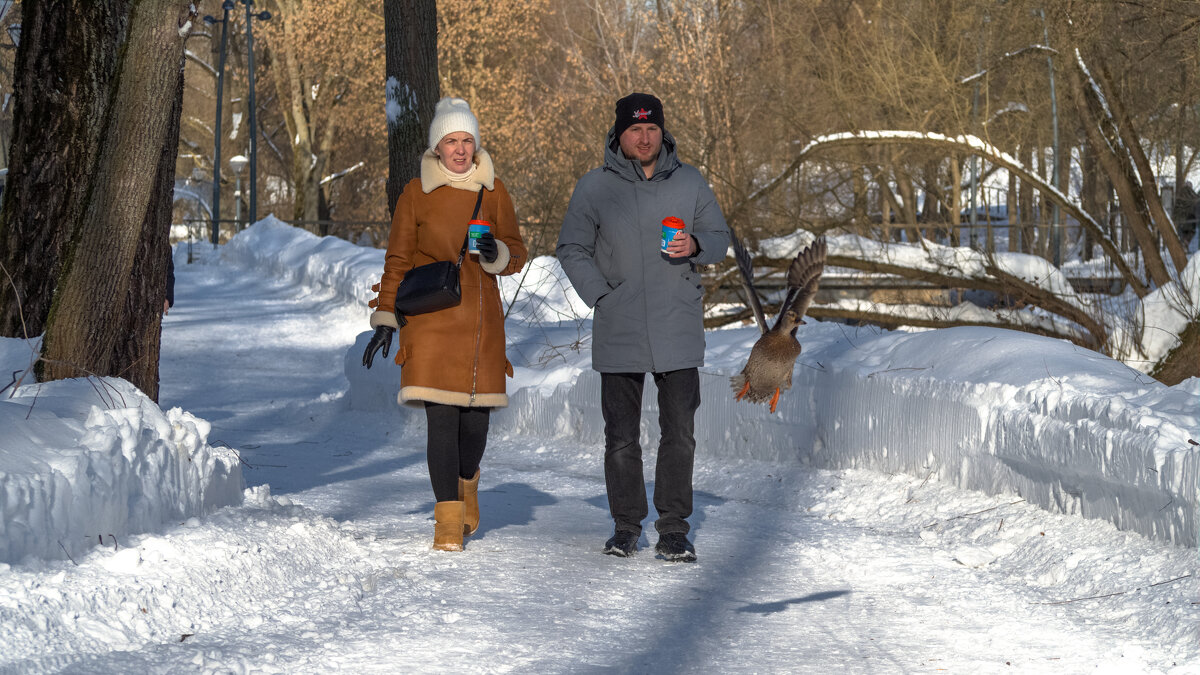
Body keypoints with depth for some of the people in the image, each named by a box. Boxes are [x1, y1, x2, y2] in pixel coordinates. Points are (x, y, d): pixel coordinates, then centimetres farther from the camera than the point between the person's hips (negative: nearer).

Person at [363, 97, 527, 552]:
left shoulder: (493, 191, 8)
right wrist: (385, 319, 3)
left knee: (476, 417, 2)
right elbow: (397, 260, 7)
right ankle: (448, 519, -5)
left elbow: (517, 255, 11)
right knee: (442, 417, -11)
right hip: (432, 319, -2)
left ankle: (466, 485, 34)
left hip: (481, 319, 2)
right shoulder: (417, 193, 3)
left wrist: (496, 253, -12)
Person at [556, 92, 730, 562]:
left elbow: (721, 240, 13)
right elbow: (571, 250, 7)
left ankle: (674, 528, 7)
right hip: (618, 334, -1)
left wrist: (695, 245, -10)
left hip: (678, 330, 1)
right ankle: (626, 525, 16)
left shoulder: (690, 183, 6)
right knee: (621, 438, 4)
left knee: (680, 433, -1)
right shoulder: (594, 188, 2)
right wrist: (601, 297, -5)